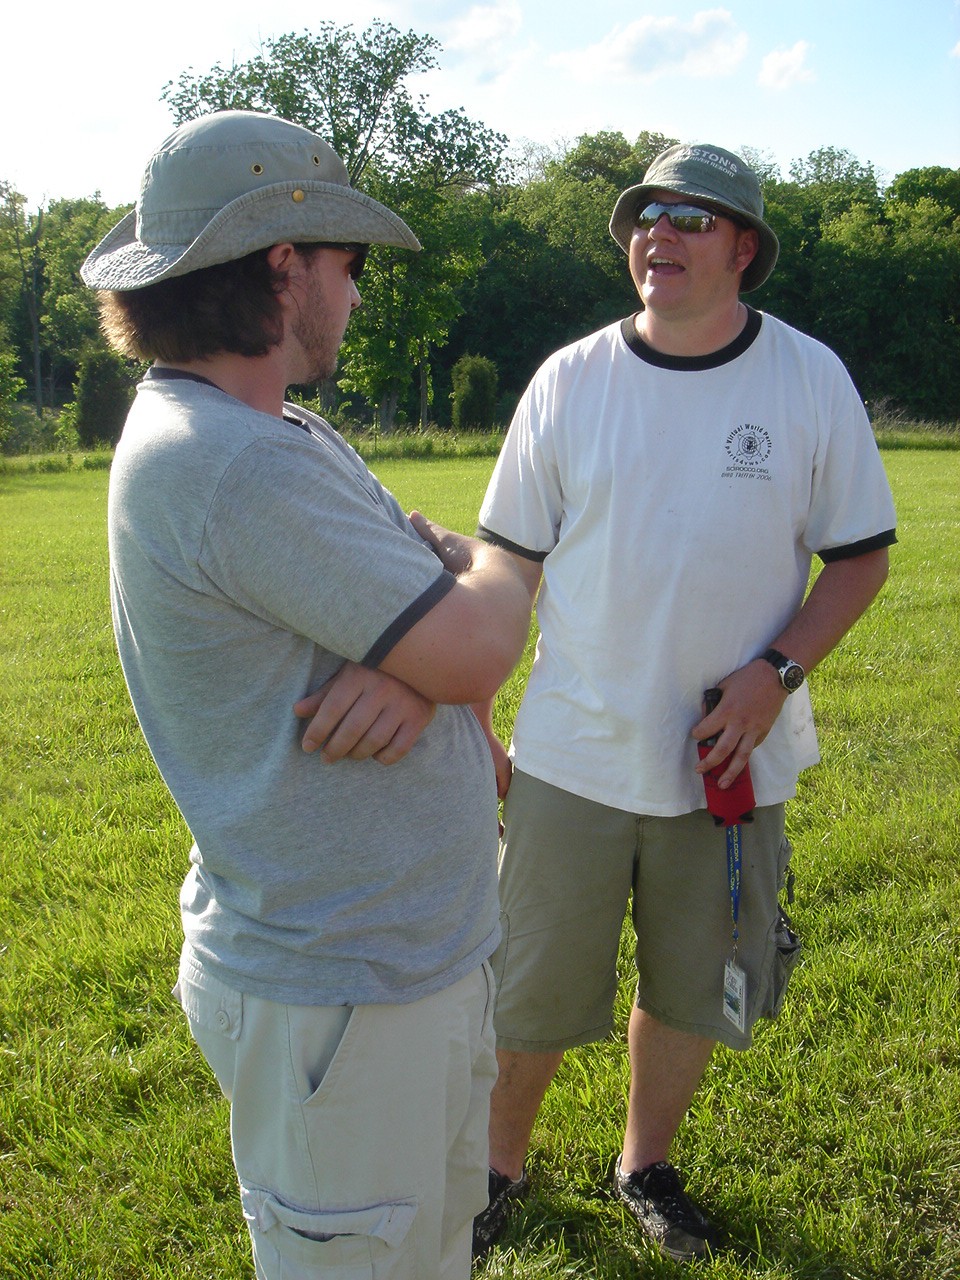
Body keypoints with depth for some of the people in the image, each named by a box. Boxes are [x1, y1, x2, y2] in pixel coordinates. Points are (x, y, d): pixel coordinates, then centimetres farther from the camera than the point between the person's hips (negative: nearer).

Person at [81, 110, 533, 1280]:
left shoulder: (273, 433, 9)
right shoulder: (235, 467, -26)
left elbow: (452, 610, 7)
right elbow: (475, 650, -25)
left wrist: (417, 663, -17)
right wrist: (490, 570, -1)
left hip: (417, 952, 10)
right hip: (340, 1001, -10)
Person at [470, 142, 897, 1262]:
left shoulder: (810, 380, -4)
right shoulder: (569, 380, -3)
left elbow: (863, 552, 2)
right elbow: (509, 563, 2)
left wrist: (776, 671, -14)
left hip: (730, 761, 1)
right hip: (571, 754, 0)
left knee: (691, 989, 17)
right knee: (529, 991, 11)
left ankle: (646, 1163, 44)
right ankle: (500, 1169, 38)